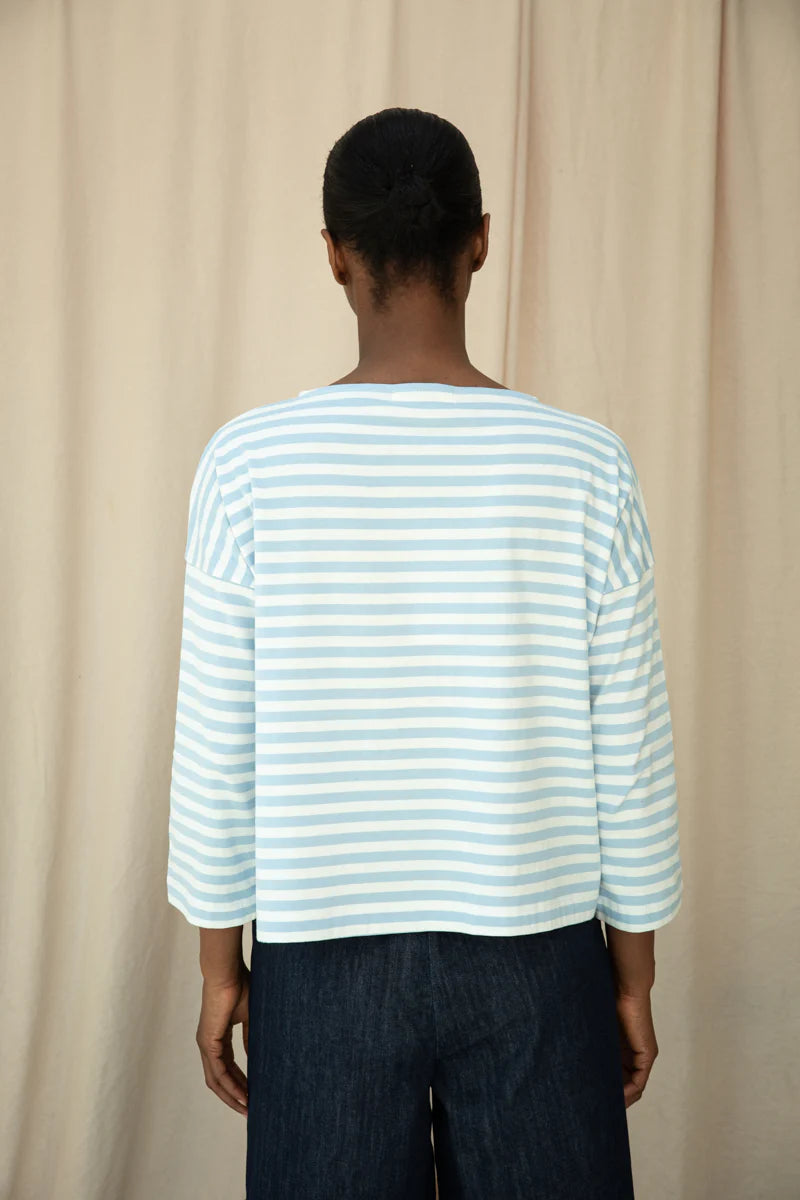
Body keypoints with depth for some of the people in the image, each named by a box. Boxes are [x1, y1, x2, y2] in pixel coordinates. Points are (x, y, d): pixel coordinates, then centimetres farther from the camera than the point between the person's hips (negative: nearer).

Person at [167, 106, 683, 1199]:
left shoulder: (249, 463, -11)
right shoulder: (586, 466, -10)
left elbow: (215, 749, -6)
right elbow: (632, 752, -5)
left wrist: (219, 962, 7)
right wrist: (634, 973, 8)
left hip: (323, 954, 0)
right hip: (533, 954, 1)